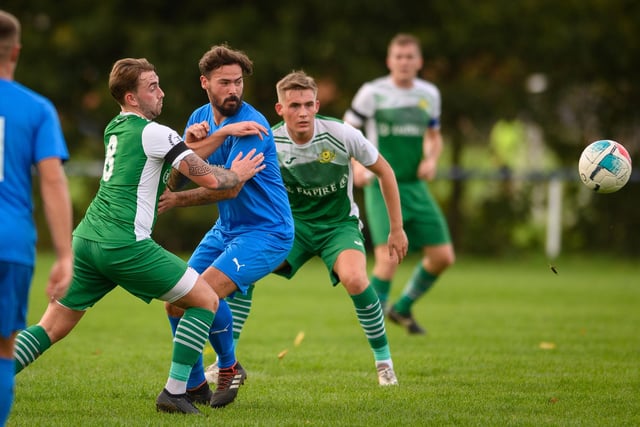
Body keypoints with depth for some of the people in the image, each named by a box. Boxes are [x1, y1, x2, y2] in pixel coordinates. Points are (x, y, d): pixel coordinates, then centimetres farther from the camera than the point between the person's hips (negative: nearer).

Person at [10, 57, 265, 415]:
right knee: (206, 301, 4)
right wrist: (238, 174, 11)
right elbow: (208, 178, -8)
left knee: (51, 328, 12)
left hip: (86, 239, 8)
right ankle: (175, 392, 0)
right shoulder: (153, 133, -6)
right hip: (126, 245, -8)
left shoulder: (115, 129, 18)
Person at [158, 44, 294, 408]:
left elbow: (229, 188, -23)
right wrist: (189, 145, -23)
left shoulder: (251, 125, -20)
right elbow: (172, 179, -5)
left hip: (266, 231, -8)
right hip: (225, 229, 8)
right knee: (177, 304, 2)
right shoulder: (201, 118, 4)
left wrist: (176, 200, -13)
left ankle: (229, 367, -1)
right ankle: (195, 388, 16)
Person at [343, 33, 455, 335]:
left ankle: (403, 308, 25)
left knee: (443, 256, 3)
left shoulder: (429, 94, 9)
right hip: (382, 186, -5)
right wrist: (357, 164, -16)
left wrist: (431, 160, 1)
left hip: (415, 186, 5)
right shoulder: (372, 93, -5)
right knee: (388, 257, -20)